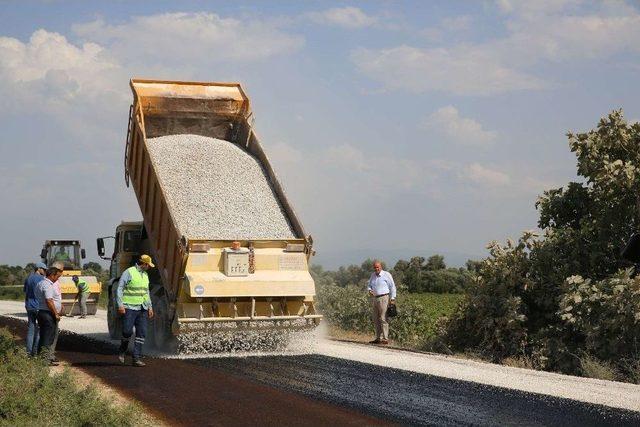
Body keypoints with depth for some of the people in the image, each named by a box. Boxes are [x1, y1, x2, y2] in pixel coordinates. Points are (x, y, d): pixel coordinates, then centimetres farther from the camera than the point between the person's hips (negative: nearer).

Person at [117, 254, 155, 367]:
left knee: (141, 333, -1)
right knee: (128, 331, -8)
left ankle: (137, 358, 1)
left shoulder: (145, 275, 17)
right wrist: (120, 305, -15)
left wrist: (150, 307, 20)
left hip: (142, 309, 7)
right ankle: (122, 352, 18)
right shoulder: (129, 272, -6)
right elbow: (119, 289, -8)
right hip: (130, 308, -7)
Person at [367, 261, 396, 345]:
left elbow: (392, 287, -2)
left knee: (383, 319, -10)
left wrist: (392, 299, -7)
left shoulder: (386, 275, -4)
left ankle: (385, 339, -11)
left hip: (383, 298, -7)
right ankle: (378, 338, 10)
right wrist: (369, 290, -2)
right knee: (375, 319, 6)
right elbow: (369, 285, 22)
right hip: (374, 298, 7)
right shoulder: (373, 275, 14)